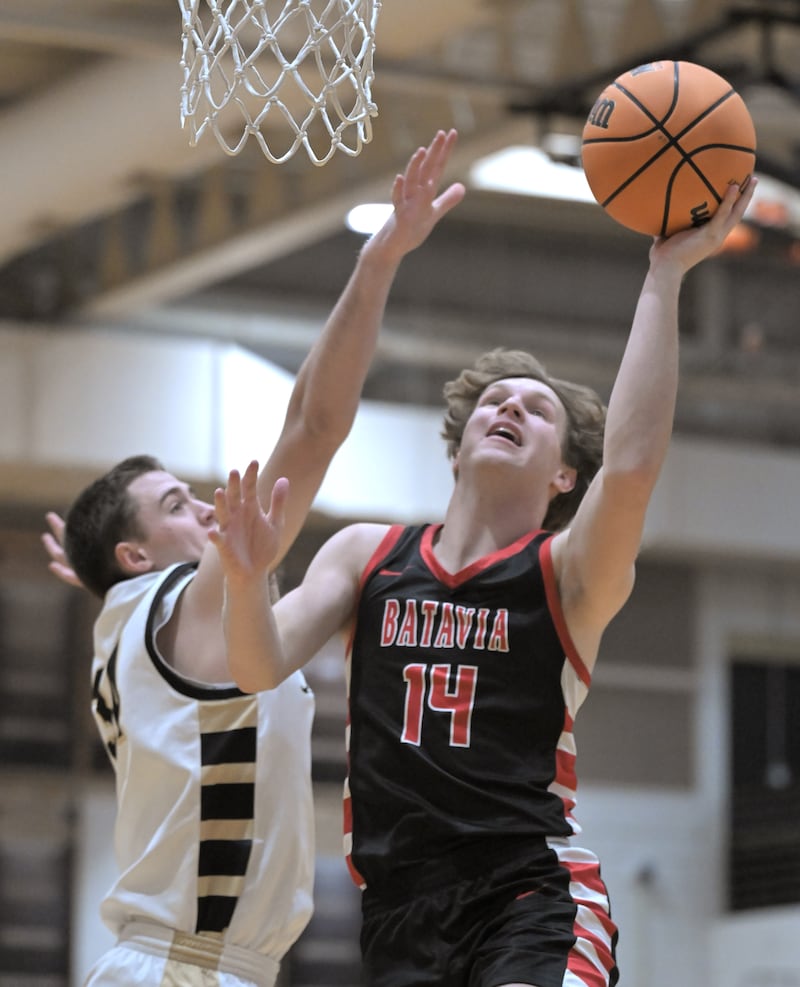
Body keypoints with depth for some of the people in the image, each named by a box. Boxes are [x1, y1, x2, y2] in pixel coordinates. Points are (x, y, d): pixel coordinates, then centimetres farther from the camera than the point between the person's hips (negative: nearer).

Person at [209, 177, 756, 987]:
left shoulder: (570, 576, 2)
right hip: (398, 910, 4)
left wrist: (666, 274, -19)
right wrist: (246, 578, -21)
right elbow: (262, 667, 1)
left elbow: (631, 464, -17)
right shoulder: (366, 555, 14)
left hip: (533, 898, -4)